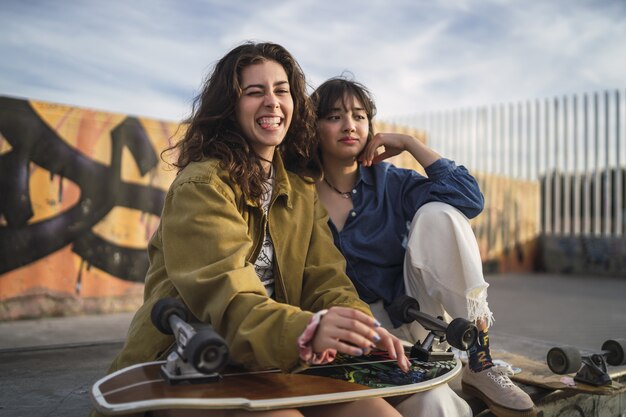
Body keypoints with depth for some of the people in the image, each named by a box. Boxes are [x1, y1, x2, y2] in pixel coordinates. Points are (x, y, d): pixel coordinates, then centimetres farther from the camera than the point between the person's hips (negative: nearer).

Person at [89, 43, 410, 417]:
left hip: (270, 362, 6)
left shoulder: (302, 189, 13)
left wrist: (363, 327, -21)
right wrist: (308, 329, -41)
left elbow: (323, 277, 1)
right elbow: (225, 294, -23)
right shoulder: (203, 183, -10)